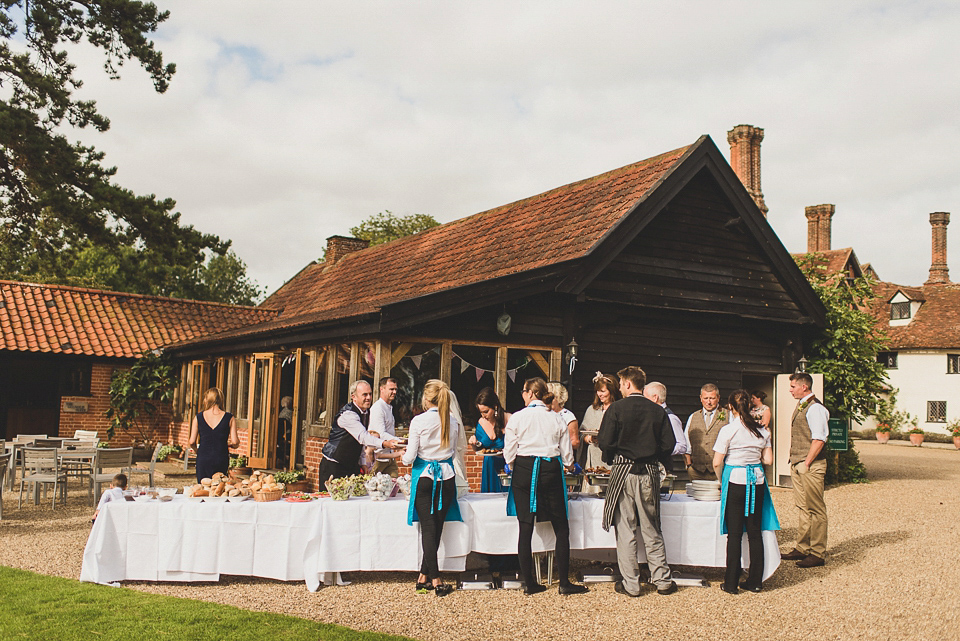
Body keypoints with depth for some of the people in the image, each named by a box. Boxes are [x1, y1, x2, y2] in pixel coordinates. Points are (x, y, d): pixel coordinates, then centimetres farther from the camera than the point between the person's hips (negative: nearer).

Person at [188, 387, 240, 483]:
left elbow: (192, 442, 0)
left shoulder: (198, 418, -1)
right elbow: (235, 442, -6)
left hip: (203, 458, 0)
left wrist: (188, 444, 23)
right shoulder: (230, 418, -3)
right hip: (221, 459, 0)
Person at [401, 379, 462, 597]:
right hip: (446, 477, 3)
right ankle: (424, 576, 18)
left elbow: (409, 458, -8)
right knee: (437, 527, 11)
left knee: (428, 528, 1)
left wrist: (403, 456, 13)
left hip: (424, 478, -3)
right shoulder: (453, 421, 1)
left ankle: (435, 580, -4)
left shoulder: (419, 421, -11)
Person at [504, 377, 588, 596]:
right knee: (561, 527, 8)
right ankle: (564, 582, 8)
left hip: (524, 471, 0)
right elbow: (567, 455, 5)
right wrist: (569, 464, 27)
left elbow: (509, 454, -2)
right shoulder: (556, 419, 3)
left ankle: (529, 582, 9)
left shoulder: (517, 417, -2)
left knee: (525, 527, 6)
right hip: (551, 471, 1)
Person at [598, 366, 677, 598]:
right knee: (651, 529, 13)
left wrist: (611, 461, 9)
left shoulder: (616, 409, -8)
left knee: (625, 529, 4)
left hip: (623, 472, -3)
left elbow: (605, 442, -10)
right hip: (650, 472, 3)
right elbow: (669, 443, 1)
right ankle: (662, 580, 16)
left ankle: (631, 584, 7)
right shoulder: (657, 410, 1)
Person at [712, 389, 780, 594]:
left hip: (735, 480, -4)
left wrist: (721, 481, 9)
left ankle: (731, 583, 7)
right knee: (755, 532, 10)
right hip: (757, 481, 4)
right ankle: (755, 581, 16)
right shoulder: (762, 430, 3)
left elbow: (717, 463, -9)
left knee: (734, 533, 2)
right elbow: (768, 460, 6)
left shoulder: (728, 430, -10)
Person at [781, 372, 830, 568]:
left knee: (815, 509, -2)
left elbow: (819, 440, -20)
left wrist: (806, 464, -19)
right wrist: (795, 463, 16)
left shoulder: (815, 408, -15)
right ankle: (802, 548, 22)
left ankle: (818, 554, 4)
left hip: (811, 466, -10)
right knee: (803, 508, 14)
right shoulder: (800, 406, 15)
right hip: (798, 465, 10)